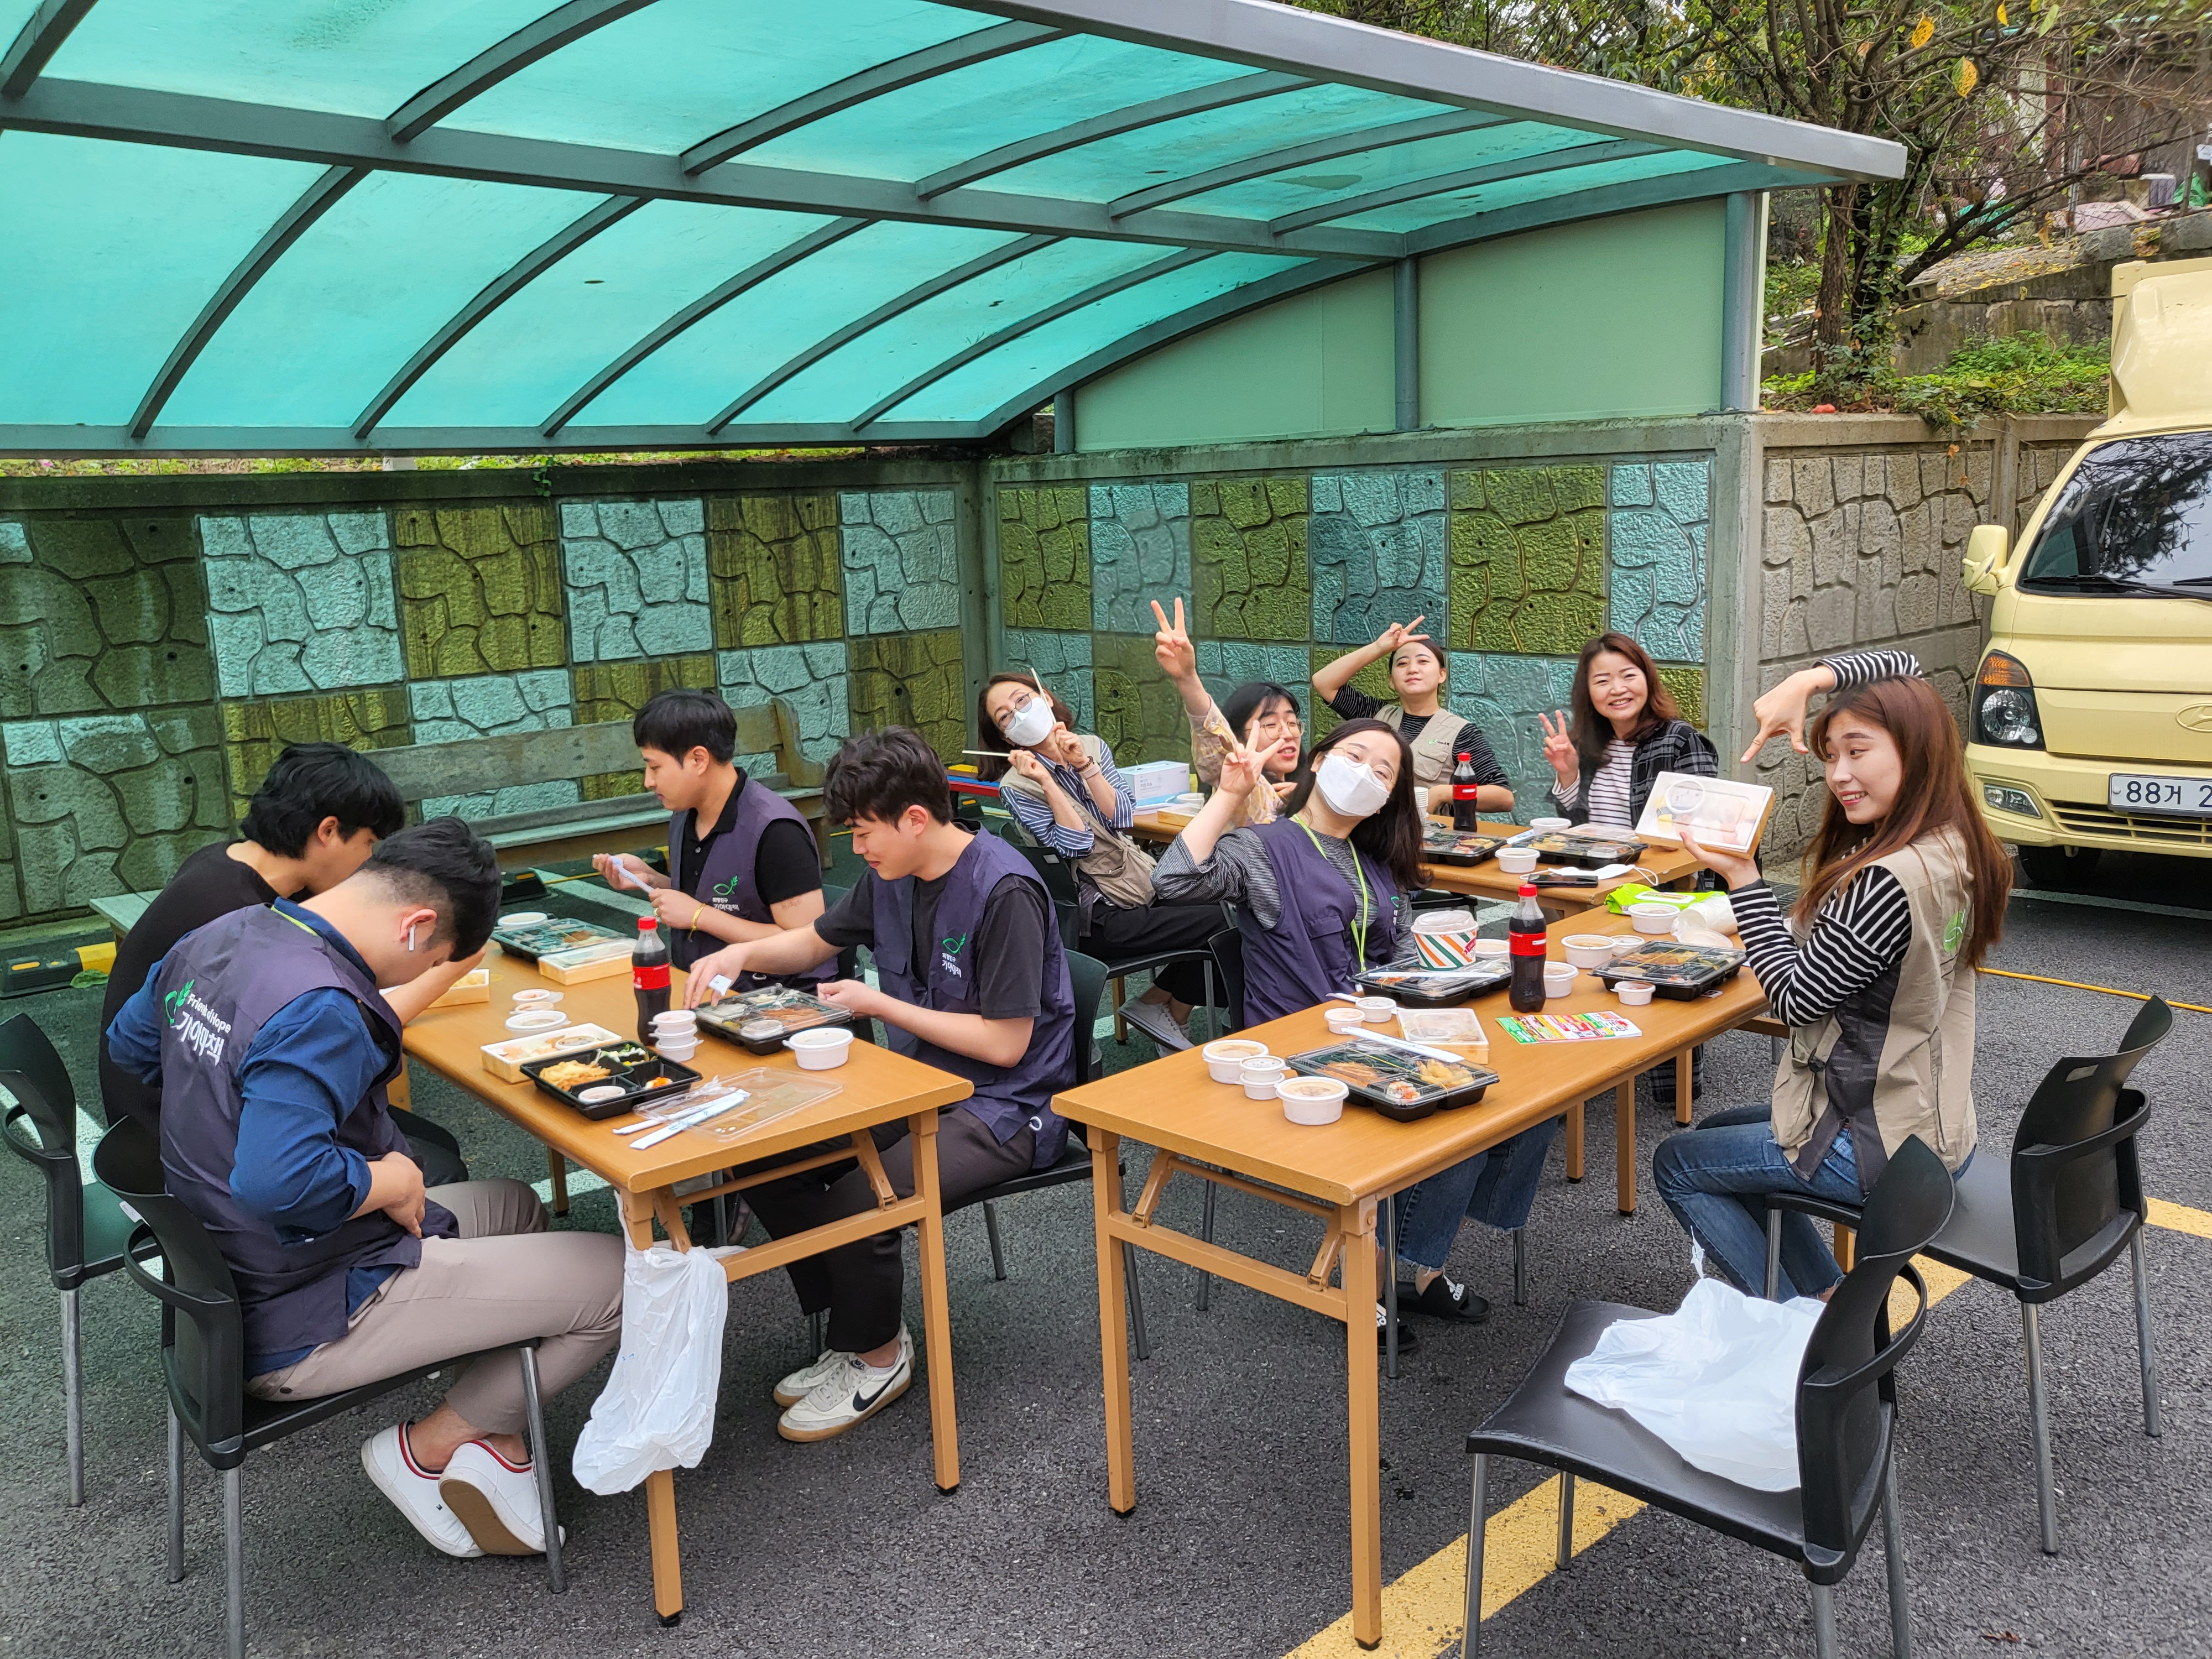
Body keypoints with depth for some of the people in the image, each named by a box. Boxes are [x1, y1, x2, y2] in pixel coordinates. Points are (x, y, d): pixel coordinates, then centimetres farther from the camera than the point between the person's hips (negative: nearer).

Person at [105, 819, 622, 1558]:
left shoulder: (215, 937, 1)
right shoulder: (319, 1011, -29)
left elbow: (128, 1044, 18)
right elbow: (276, 1183, -38)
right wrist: (389, 1181, -20)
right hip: (301, 1325, -10)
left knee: (512, 1204, 25)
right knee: (620, 1276, -10)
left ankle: (499, 1443, 16)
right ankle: (428, 1448, 8)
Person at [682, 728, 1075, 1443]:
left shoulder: (1004, 892, -22)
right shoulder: (893, 875, 4)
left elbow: (1005, 1043, -21)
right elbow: (815, 941, 20)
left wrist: (879, 1006, -17)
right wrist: (742, 953, -1)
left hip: (1005, 1108, -8)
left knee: (858, 1201, -27)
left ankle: (877, 1354, 4)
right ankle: (856, 1332, 12)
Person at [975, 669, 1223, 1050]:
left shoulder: (1091, 746, 7)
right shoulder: (1015, 785, -9)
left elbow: (1122, 818, -5)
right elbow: (1077, 845, -18)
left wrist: (1084, 765, -14)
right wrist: (1046, 782, -23)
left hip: (1144, 879, 7)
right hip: (1099, 917, -7)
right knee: (1219, 923, -14)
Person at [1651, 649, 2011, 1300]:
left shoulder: (1888, 881, -31)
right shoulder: (1951, 841, -3)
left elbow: (1796, 997, -18)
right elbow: (1902, 666, 10)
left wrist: (1741, 878, -15)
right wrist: (1809, 679, -6)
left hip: (1879, 1148, -9)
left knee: (1677, 1164, 10)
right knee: (1715, 1134, 27)